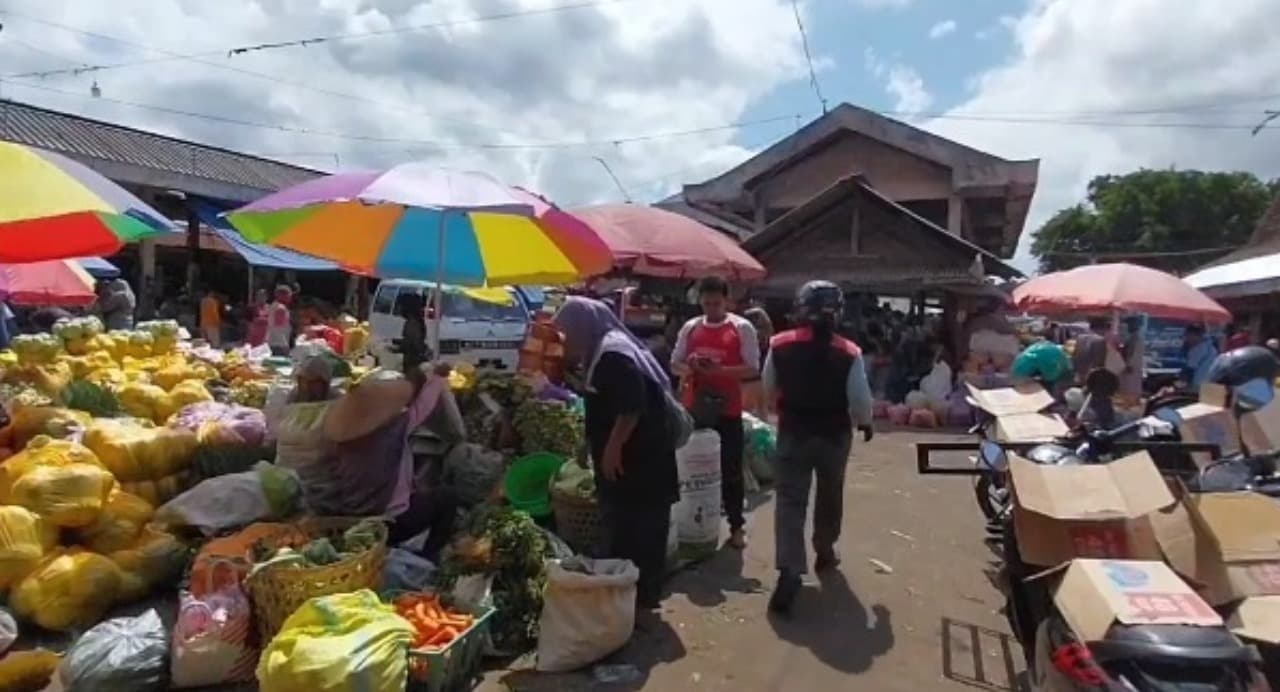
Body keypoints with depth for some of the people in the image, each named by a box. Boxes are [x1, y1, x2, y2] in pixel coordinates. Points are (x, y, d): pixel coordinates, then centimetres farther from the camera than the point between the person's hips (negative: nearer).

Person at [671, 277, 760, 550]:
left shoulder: (742, 328, -4)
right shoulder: (690, 327, 7)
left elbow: (752, 368, -7)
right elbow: (674, 364, 11)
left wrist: (720, 370, -21)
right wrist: (688, 368, -12)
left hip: (728, 409, -3)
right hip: (695, 407, 3)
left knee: (731, 469, 4)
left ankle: (736, 526, 15)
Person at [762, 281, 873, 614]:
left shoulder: (779, 345, -9)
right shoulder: (849, 352, -16)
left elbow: (769, 390, 3)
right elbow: (859, 397, -11)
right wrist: (865, 423, 10)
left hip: (793, 432, 0)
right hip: (834, 434, 0)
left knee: (790, 500, -1)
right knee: (830, 495, 21)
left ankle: (789, 572, -11)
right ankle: (824, 552, 38)